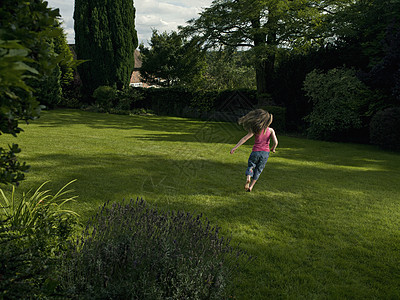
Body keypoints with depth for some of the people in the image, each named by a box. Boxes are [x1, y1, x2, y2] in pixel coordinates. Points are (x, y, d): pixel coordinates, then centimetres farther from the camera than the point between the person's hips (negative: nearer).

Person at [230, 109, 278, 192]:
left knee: (250, 167, 19)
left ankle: (248, 179, -11)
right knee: (258, 170, 19)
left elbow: (244, 138, -8)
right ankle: (251, 186, 16)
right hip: (265, 153, 1)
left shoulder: (255, 130, -5)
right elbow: (275, 142, -12)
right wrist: (273, 149, 10)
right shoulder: (271, 130, -3)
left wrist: (235, 147, -7)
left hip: (255, 152, -1)